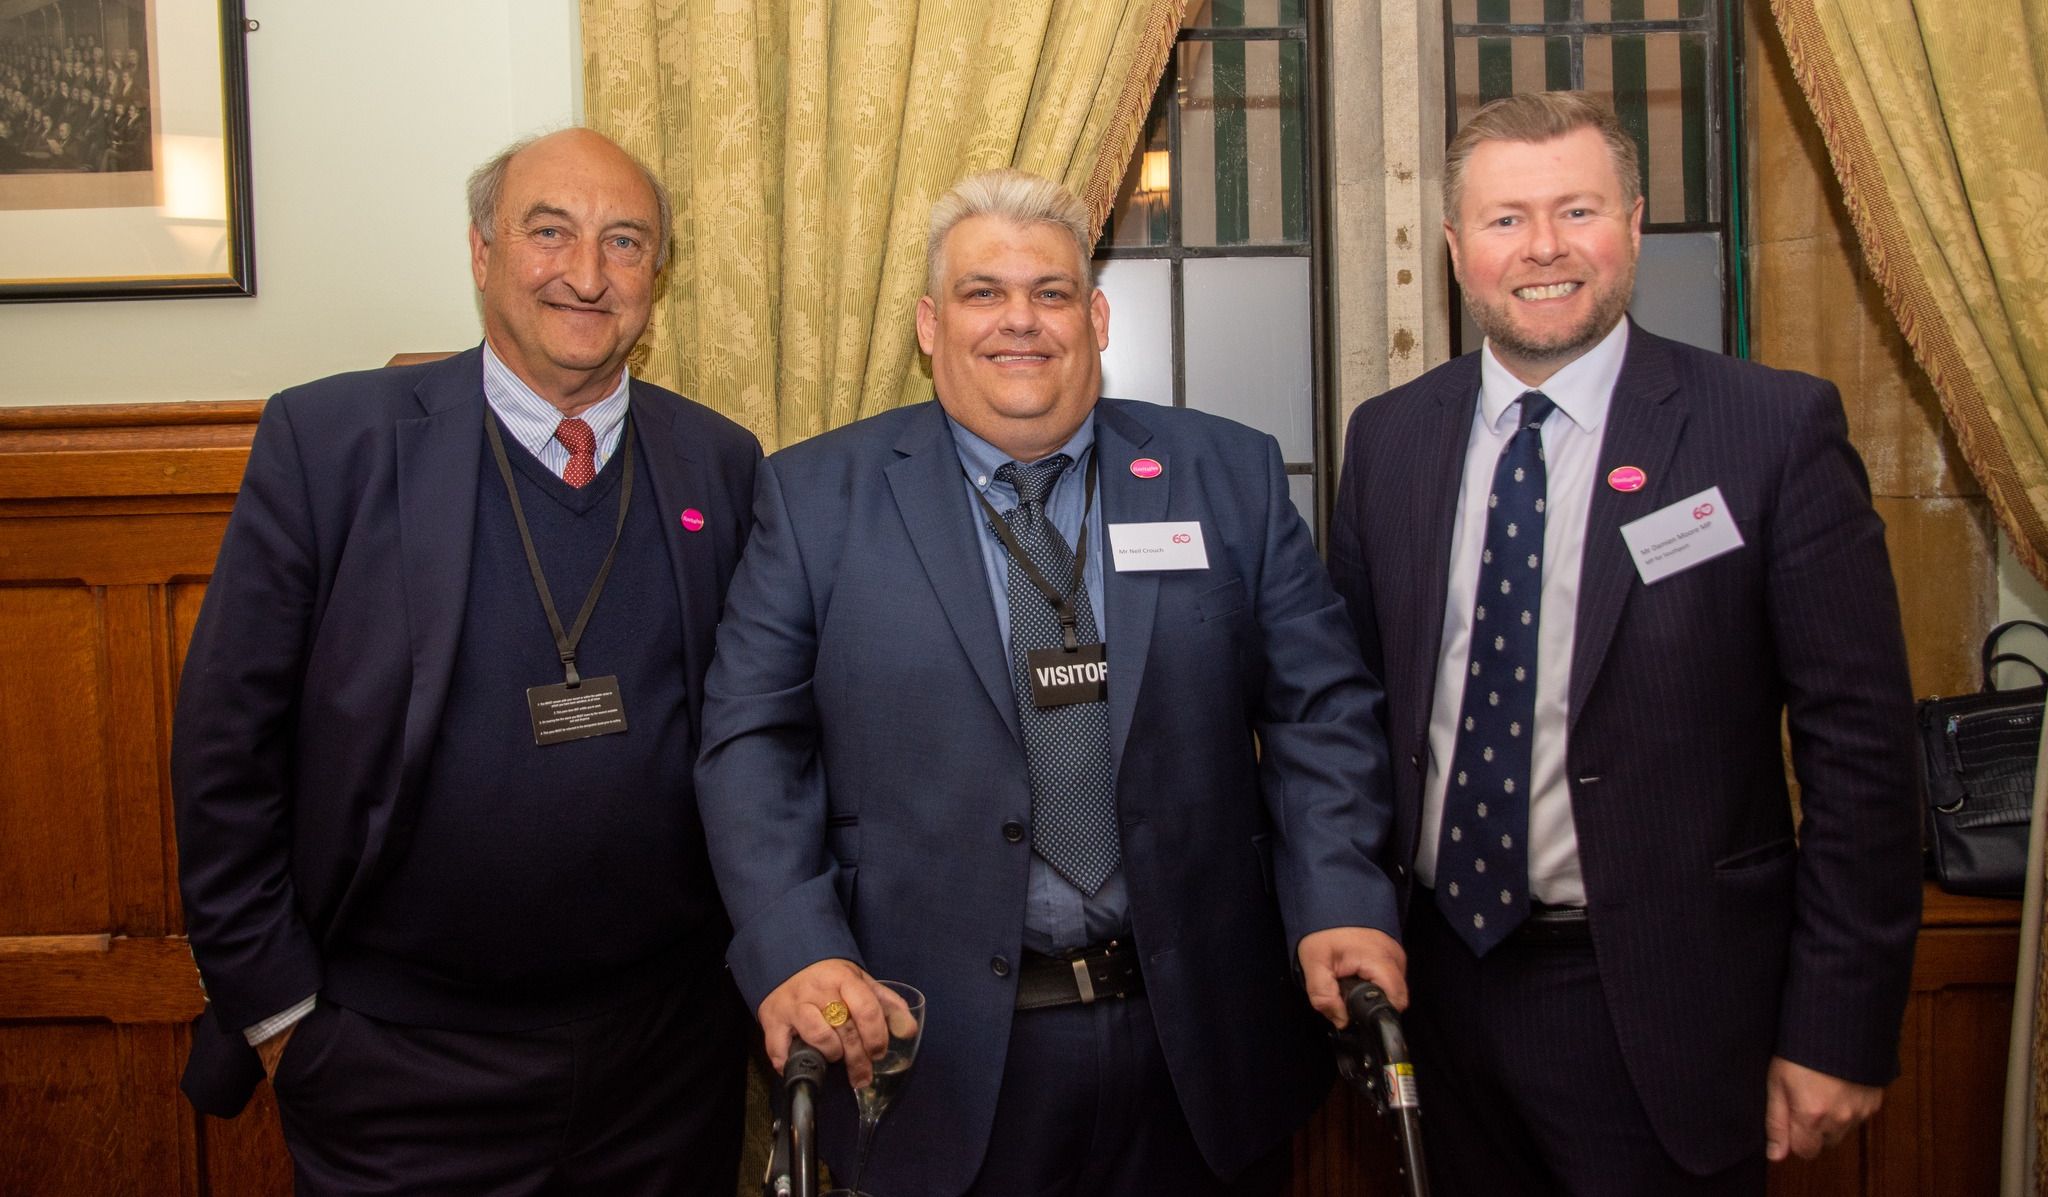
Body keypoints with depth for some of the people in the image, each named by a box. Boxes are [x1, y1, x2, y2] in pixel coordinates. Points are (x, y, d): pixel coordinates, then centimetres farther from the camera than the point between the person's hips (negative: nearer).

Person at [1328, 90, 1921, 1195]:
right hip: (1441, 978, 4)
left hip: (1661, 1011, -3)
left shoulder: (1777, 429, -10)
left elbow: (1860, 744, -9)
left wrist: (1838, 1030, -10)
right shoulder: (1388, 438, 2)